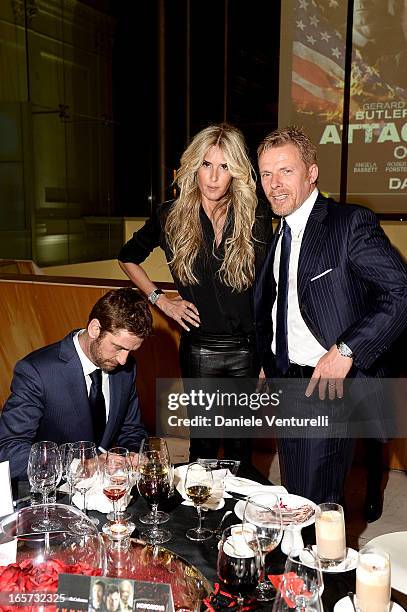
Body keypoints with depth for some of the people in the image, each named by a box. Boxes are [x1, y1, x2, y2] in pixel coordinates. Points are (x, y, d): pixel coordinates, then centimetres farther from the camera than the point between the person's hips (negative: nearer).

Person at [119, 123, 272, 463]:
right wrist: (159, 299, 4)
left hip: (248, 349, 0)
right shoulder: (171, 216, -2)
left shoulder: (257, 216, -3)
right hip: (199, 351, 0)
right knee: (203, 444, 12)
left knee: (241, 446, 15)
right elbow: (128, 258, 14)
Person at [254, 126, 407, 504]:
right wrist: (268, 363, 13)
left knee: (315, 505, -3)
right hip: (288, 383, 7)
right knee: (294, 502, 16)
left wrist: (346, 350, -23)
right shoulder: (277, 235, 13)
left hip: (330, 384, -7)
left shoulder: (351, 222, -11)